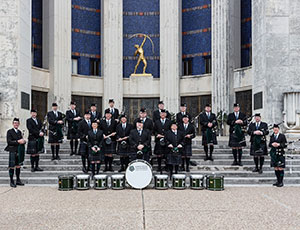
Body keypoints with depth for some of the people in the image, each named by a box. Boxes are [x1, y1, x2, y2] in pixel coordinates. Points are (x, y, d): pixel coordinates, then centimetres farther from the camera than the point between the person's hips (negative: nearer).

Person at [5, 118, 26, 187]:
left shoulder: (19, 132, 15)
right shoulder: (9, 131, -4)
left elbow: (22, 140, 15)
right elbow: (9, 142, -12)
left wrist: (23, 141, -8)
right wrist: (18, 142, -18)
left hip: (19, 151, 6)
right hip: (13, 151, -6)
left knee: (18, 166, 10)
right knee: (12, 166, -2)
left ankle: (18, 180, 19)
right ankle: (11, 181, 5)